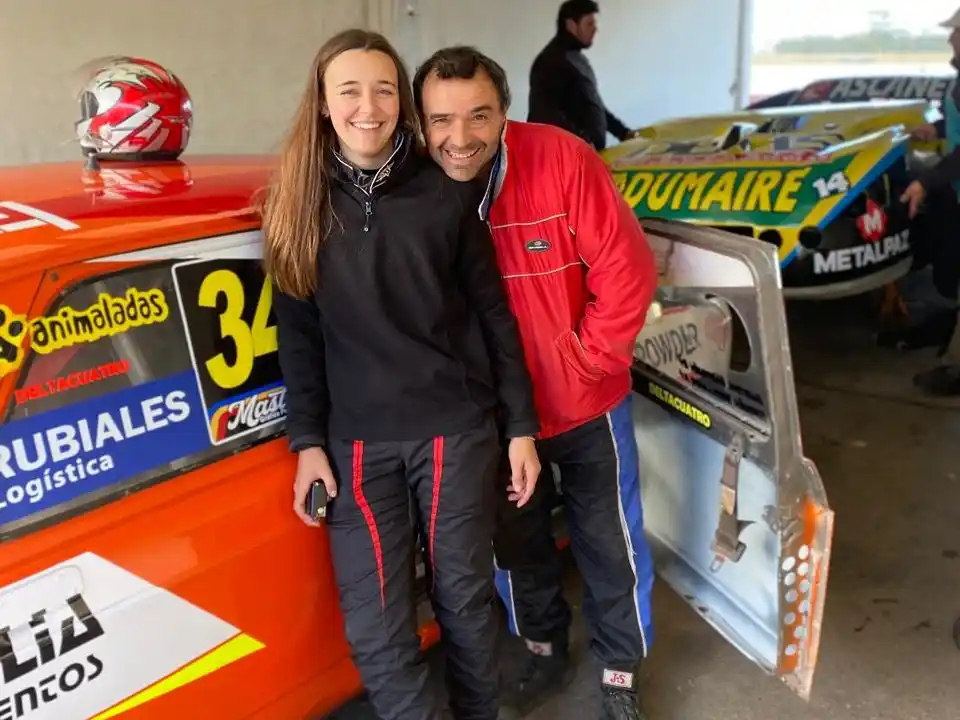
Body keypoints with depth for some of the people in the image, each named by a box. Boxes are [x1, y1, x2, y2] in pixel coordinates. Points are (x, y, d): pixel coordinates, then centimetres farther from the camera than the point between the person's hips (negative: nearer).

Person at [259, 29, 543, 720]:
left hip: (456, 428, -1)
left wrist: (521, 426, 0)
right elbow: (299, 336, 5)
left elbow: (494, 316, 2)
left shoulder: (443, 194, -1)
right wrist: (308, 440, 0)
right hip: (357, 441, 1)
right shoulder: (301, 205, 2)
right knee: (374, 625, 1)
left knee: (466, 596, 10)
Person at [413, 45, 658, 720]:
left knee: (611, 544, 13)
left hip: (586, 405, -2)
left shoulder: (562, 160, -22)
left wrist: (585, 360, -14)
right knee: (517, 543, 21)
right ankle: (546, 651, 49)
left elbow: (627, 271, -19)